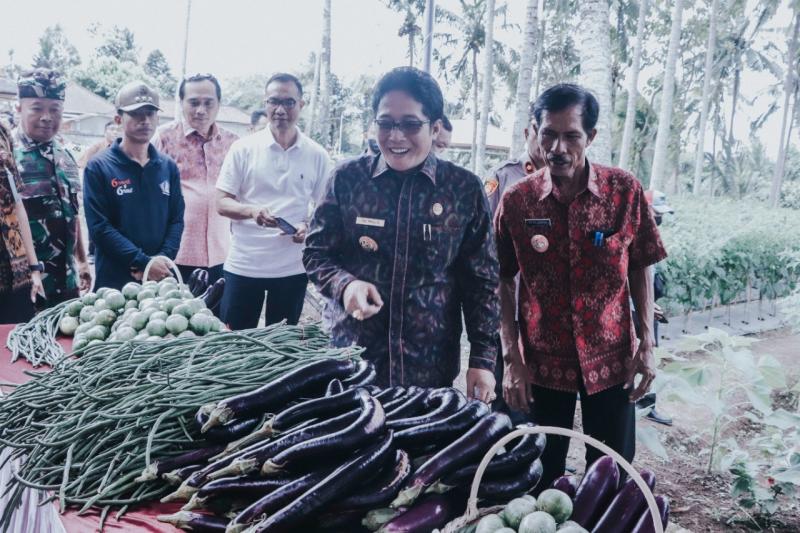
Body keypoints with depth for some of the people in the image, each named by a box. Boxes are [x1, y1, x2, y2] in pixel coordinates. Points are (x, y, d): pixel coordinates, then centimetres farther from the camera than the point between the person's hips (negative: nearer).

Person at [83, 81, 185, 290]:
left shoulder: (168, 167, 10)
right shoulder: (98, 167, -4)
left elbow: (176, 219, 6)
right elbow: (99, 227, -11)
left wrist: (163, 259, -11)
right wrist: (144, 263, -18)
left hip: (161, 279, 4)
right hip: (114, 282, -3)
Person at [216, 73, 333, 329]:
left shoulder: (317, 156, 2)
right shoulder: (243, 149, 0)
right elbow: (222, 203, -1)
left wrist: (308, 226, -14)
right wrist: (252, 211, -21)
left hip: (293, 268, 1)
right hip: (243, 266, 0)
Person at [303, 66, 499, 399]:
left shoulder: (464, 190, -3)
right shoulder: (348, 178, -3)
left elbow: (481, 281, 1)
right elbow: (315, 253, 4)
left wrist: (483, 359, -2)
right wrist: (344, 284, -17)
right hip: (352, 357, 1)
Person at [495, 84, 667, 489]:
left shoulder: (625, 191, -8)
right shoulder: (515, 201, -9)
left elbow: (641, 269, 2)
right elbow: (503, 283, -3)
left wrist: (647, 344, -2)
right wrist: (512, 358, -7)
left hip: (610, 356, 0)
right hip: (542, 361, 0)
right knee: (542, 474, 14)